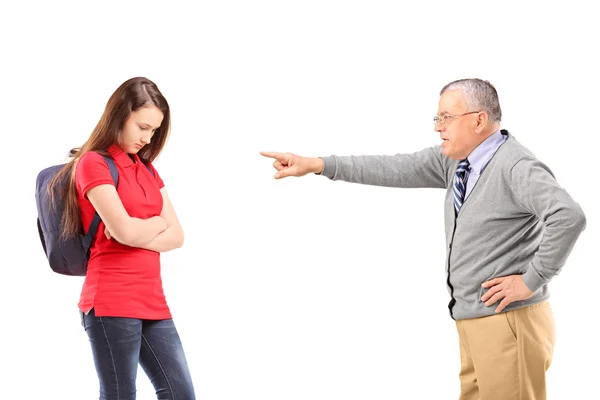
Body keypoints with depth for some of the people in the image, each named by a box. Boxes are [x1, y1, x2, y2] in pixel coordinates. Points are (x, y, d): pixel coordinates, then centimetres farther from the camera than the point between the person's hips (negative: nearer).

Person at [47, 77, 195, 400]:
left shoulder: (147, 169, 17)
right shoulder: (93, 163, -5)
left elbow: (176, 236, 8)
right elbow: (125, 230, -18)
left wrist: (138, 232, -9)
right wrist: (157, 222, 2)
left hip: (152, 301, 7)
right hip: (112, 304, -7)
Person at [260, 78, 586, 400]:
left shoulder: (515, 167, -17)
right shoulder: (454, 161, 8)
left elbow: (569, 216, -29)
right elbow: (396, 170, 5)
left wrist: (532, 280, -22)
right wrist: (317, 165, 1)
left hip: (508, 320, -8)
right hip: (474, 320, 8)